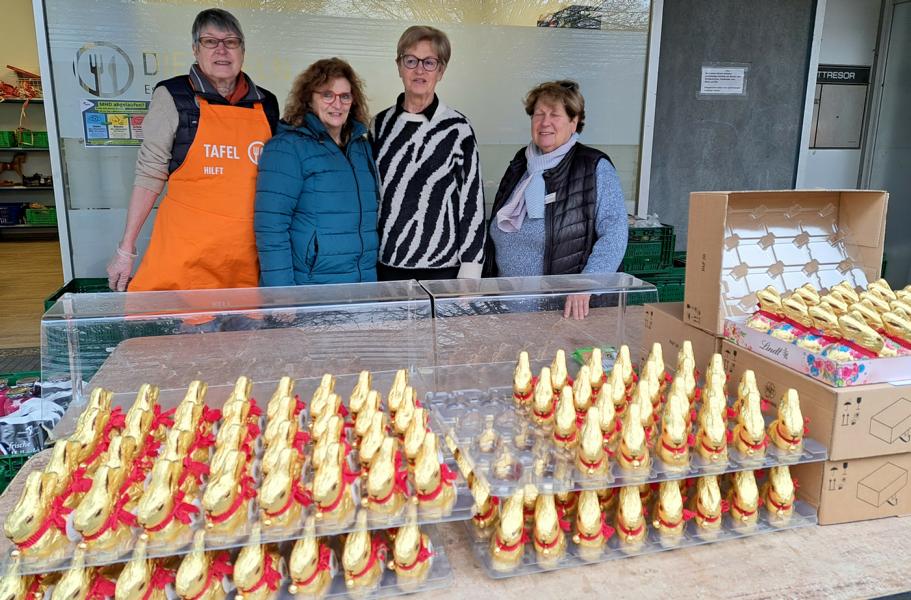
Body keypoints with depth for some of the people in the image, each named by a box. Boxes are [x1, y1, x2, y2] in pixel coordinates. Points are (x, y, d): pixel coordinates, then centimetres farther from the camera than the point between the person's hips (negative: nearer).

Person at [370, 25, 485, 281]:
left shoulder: (457, 128, -5)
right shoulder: (381, 124, 7)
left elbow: (472, 200, -4)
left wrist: (469, 275, -7)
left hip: (442, 269, -3)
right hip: (385, 266, 3)